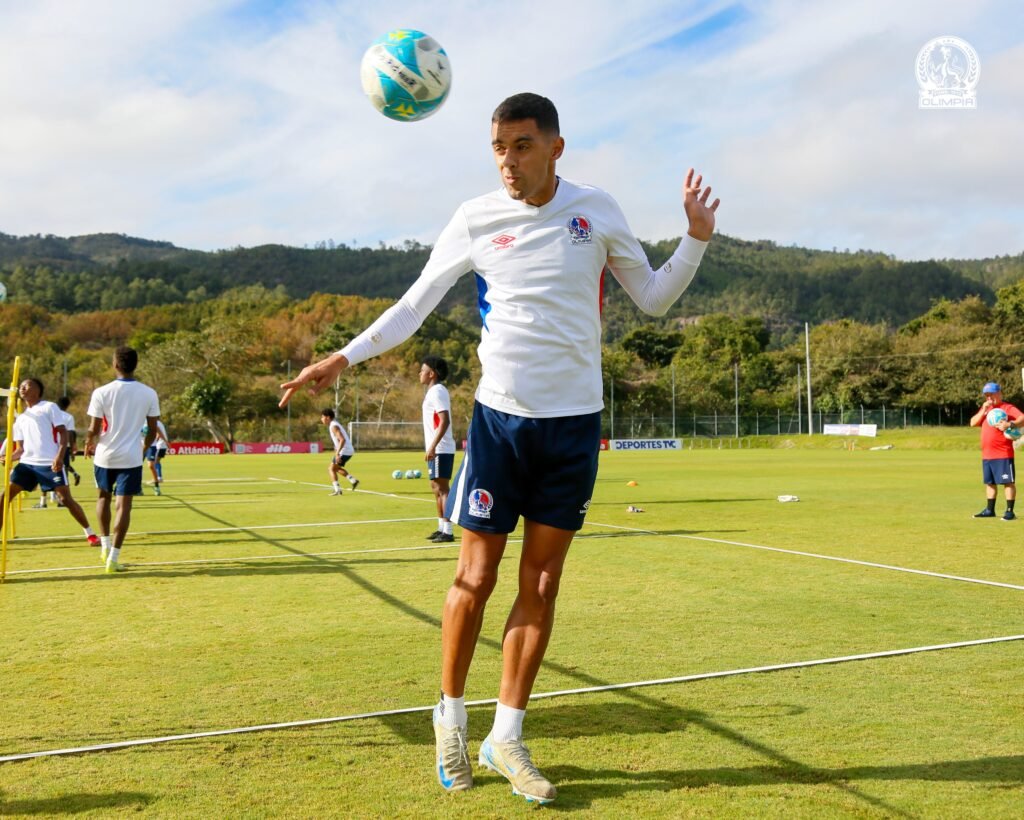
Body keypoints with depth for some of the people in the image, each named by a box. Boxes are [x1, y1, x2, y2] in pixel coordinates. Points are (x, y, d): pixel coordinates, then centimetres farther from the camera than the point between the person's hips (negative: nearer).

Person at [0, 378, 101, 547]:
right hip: (27, 463, 6)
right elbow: (21, 449, 20)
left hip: (50, 464, -6)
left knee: (66, 499, -8)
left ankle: (90, 533, 6)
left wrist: (60, 457, -18)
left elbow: (63, 433, -5)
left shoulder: (49, 407, 3)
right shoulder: (21, 418, 20)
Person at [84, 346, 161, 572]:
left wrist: (89, 445, 13)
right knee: (124, 505, 1)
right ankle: (113, 557, -3)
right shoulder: (149, 394, -4)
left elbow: (94, 429, -8)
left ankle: (105, 546, 26)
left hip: (105, 455, 1)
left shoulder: (101, 392, -9)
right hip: (131, 458, 0)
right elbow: (153, 430, 1)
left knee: (104, 497, 24)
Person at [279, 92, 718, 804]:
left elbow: (653, 298, 10)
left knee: (541, 586, 4)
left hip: (575, 423, 1)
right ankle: (451, 714, 24)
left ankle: (506, 738, 17)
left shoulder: (596, 210, 1)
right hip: (500, 417, -1)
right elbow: (416, 303, 6)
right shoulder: (476, 219, -1)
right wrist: (346, 357, -2)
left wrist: (697, 237, -4)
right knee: (476, 576, 1)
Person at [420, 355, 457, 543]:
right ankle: (441, 527, 22)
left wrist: (432, 447, -25)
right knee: (436, 487, 15)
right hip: (437, 449, 10)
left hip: (440, 449, -10)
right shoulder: (434, 391, 17)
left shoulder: (437, 392, -14)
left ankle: (448, 531, -7)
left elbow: (445, 421, -23)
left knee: (441, 488, -8)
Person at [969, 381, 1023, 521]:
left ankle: (1010, 511, -4)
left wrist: (1010, 424, -40)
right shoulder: (985, 409, 18)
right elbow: (973, 423, 10)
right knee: (989, 482, 14)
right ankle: (989, 510, 22)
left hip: (1003, 454, -8)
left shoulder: (1007, 408, -6)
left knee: (1008, 482, -5)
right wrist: (983, 410, -2)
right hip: (986, 455, 8)